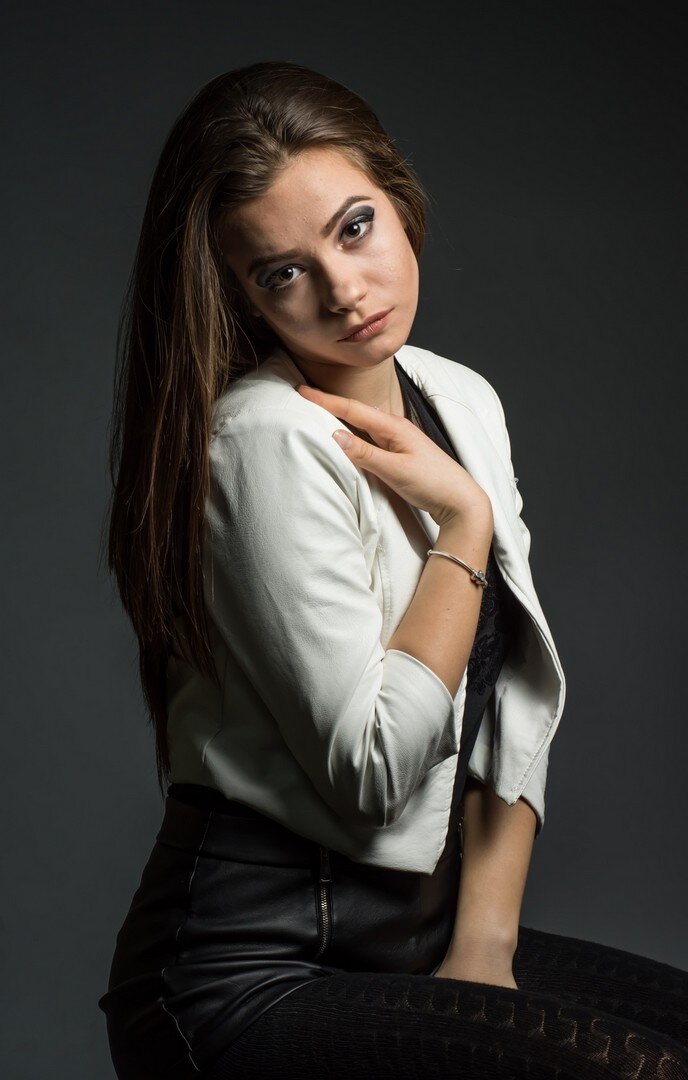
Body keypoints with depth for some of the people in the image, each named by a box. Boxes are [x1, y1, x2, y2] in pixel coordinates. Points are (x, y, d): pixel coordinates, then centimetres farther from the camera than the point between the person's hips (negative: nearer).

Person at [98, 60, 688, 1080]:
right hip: (255, 968, -7)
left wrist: (484, 944, -3)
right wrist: (465, 520, -14)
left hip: (417, 931, 8)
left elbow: (516, 704, 7)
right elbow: (372, 773, -20)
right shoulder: (267, 440, -19)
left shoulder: (464, 400, 7)